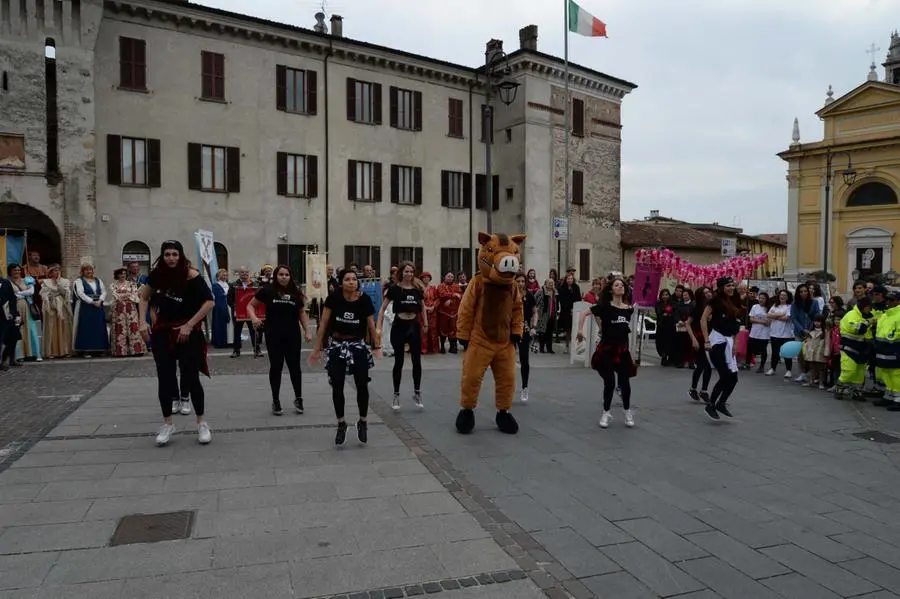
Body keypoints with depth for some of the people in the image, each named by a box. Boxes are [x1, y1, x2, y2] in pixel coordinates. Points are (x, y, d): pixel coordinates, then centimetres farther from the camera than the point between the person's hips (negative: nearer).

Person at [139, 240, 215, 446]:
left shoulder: (191, 275, -16)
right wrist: (143, 322, 0)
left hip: (187, 332, -4)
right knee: (164, 379, 6)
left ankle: (202, 423, 12)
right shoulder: (157, 274, -2)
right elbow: (144, 297, 13)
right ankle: (167, 424, 20)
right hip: (162, 331, 4)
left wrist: (189, 325, -21)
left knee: (191, 378, -2)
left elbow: (209, 302, -21)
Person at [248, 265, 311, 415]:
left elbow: (302, 313, 11)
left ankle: (298, 398, 21)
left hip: (293, 335, 2)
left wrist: (307, 331, 4)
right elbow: (250, 305, 3)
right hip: (273, 336, -2)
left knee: (294, 366, 6)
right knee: (276, 367, 5)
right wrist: (254, 318, -17)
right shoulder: (267, 290, -4)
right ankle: (276, 401, 18)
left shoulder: (296, 293, 4)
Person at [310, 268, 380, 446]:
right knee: (337, 387, 3)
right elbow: (324, 323, -5)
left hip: (358, 345, 0)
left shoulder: (365, 300, -11)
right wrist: (317, 348, -4)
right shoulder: (333, 298, -11)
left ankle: (362, 423, 22)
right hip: (337, 345, 0)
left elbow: (371, 325, -2)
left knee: (362, 386, 1)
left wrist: (377, 347, -2)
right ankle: (341, 424, 21)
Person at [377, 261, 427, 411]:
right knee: (399, 362, 3)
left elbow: (423, 307, 16)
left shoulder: (418, 289, 3)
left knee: (417, 361, 3)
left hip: (414, 326, 3)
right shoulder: (394, 289, -7)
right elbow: (382, 308, -6)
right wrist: (378, 327, -13)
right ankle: (396, 395, 14)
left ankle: (417, 393, 18)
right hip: (399, 326, -3)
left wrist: (425, 324, 12)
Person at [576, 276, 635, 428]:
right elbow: (584, 313, -14)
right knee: (609, 383, -1)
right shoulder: (605, 306, -10)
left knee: (624, 382, 6)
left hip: (622, 350, 3)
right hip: (606, 349, -3)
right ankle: (606, 413, 18)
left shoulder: (629, 309, 2)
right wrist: (580, 331, -18)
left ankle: (628, 412, 27)